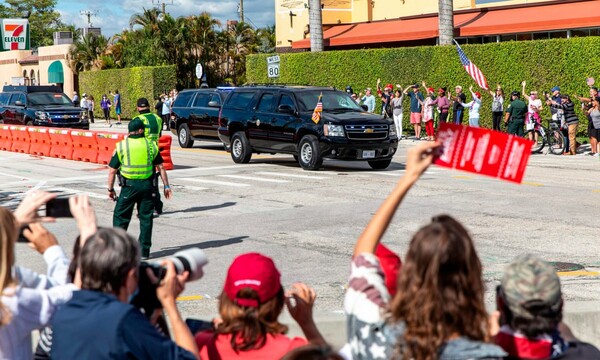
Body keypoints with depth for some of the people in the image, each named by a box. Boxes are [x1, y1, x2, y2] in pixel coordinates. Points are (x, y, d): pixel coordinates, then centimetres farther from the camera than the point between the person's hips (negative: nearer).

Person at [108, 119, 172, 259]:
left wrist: (110, 189, 9)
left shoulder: (121, 146, -1)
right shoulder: (151, 146, 3)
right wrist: (166, 186, 12)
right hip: (147, 185, 2)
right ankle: (144, 251, 12)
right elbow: (160, 167, 5)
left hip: (129, 186, -2)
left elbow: (112, 170, 0)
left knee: (120, 216, 8)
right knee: (146, 218, 9)